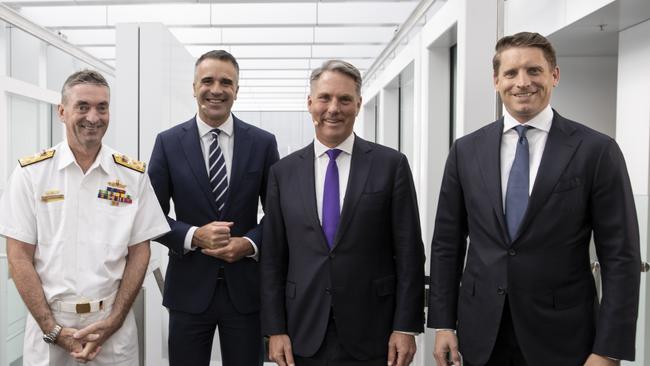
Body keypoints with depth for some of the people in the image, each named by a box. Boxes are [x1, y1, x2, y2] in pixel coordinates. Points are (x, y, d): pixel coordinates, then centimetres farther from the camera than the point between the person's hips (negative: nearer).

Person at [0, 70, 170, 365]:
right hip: (48, 319, 0)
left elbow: (139, 251, 0)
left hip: (113, 321, 1)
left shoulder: (133, 174, -2)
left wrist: (114, 320, -8)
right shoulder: (31, 172, -3)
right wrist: (52, 329, -9)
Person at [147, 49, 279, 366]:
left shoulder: (263, 143, 0)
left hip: (245, 288, 1)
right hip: (189, 289, 0)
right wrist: (193, 235, -15)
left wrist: (250, 243, -13)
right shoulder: (168, 142, 0)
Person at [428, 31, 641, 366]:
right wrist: (443, 323, 1)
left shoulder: (597, 151, -7)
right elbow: (447, 243, 3)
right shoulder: (466, 150, 1)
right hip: (481, 334, 2)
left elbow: (620, 257, -6)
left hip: (561, 337, -2)